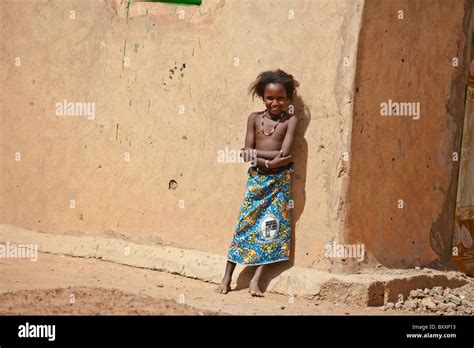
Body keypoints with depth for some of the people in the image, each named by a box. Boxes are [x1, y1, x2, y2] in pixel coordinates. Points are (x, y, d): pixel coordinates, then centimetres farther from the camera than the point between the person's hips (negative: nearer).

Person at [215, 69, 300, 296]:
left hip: (279, 181, -1)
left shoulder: (290, 120, -5)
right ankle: (227, 278, 6)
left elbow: (284, 153, -16)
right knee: (245, 224, 2)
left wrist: (255, 153, -12)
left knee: (272, 227, -3)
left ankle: (255, 280, -1)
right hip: (256, 179, 1)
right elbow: (248, 155, -7)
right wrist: (268, 162, -21)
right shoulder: (255, 119, 0)